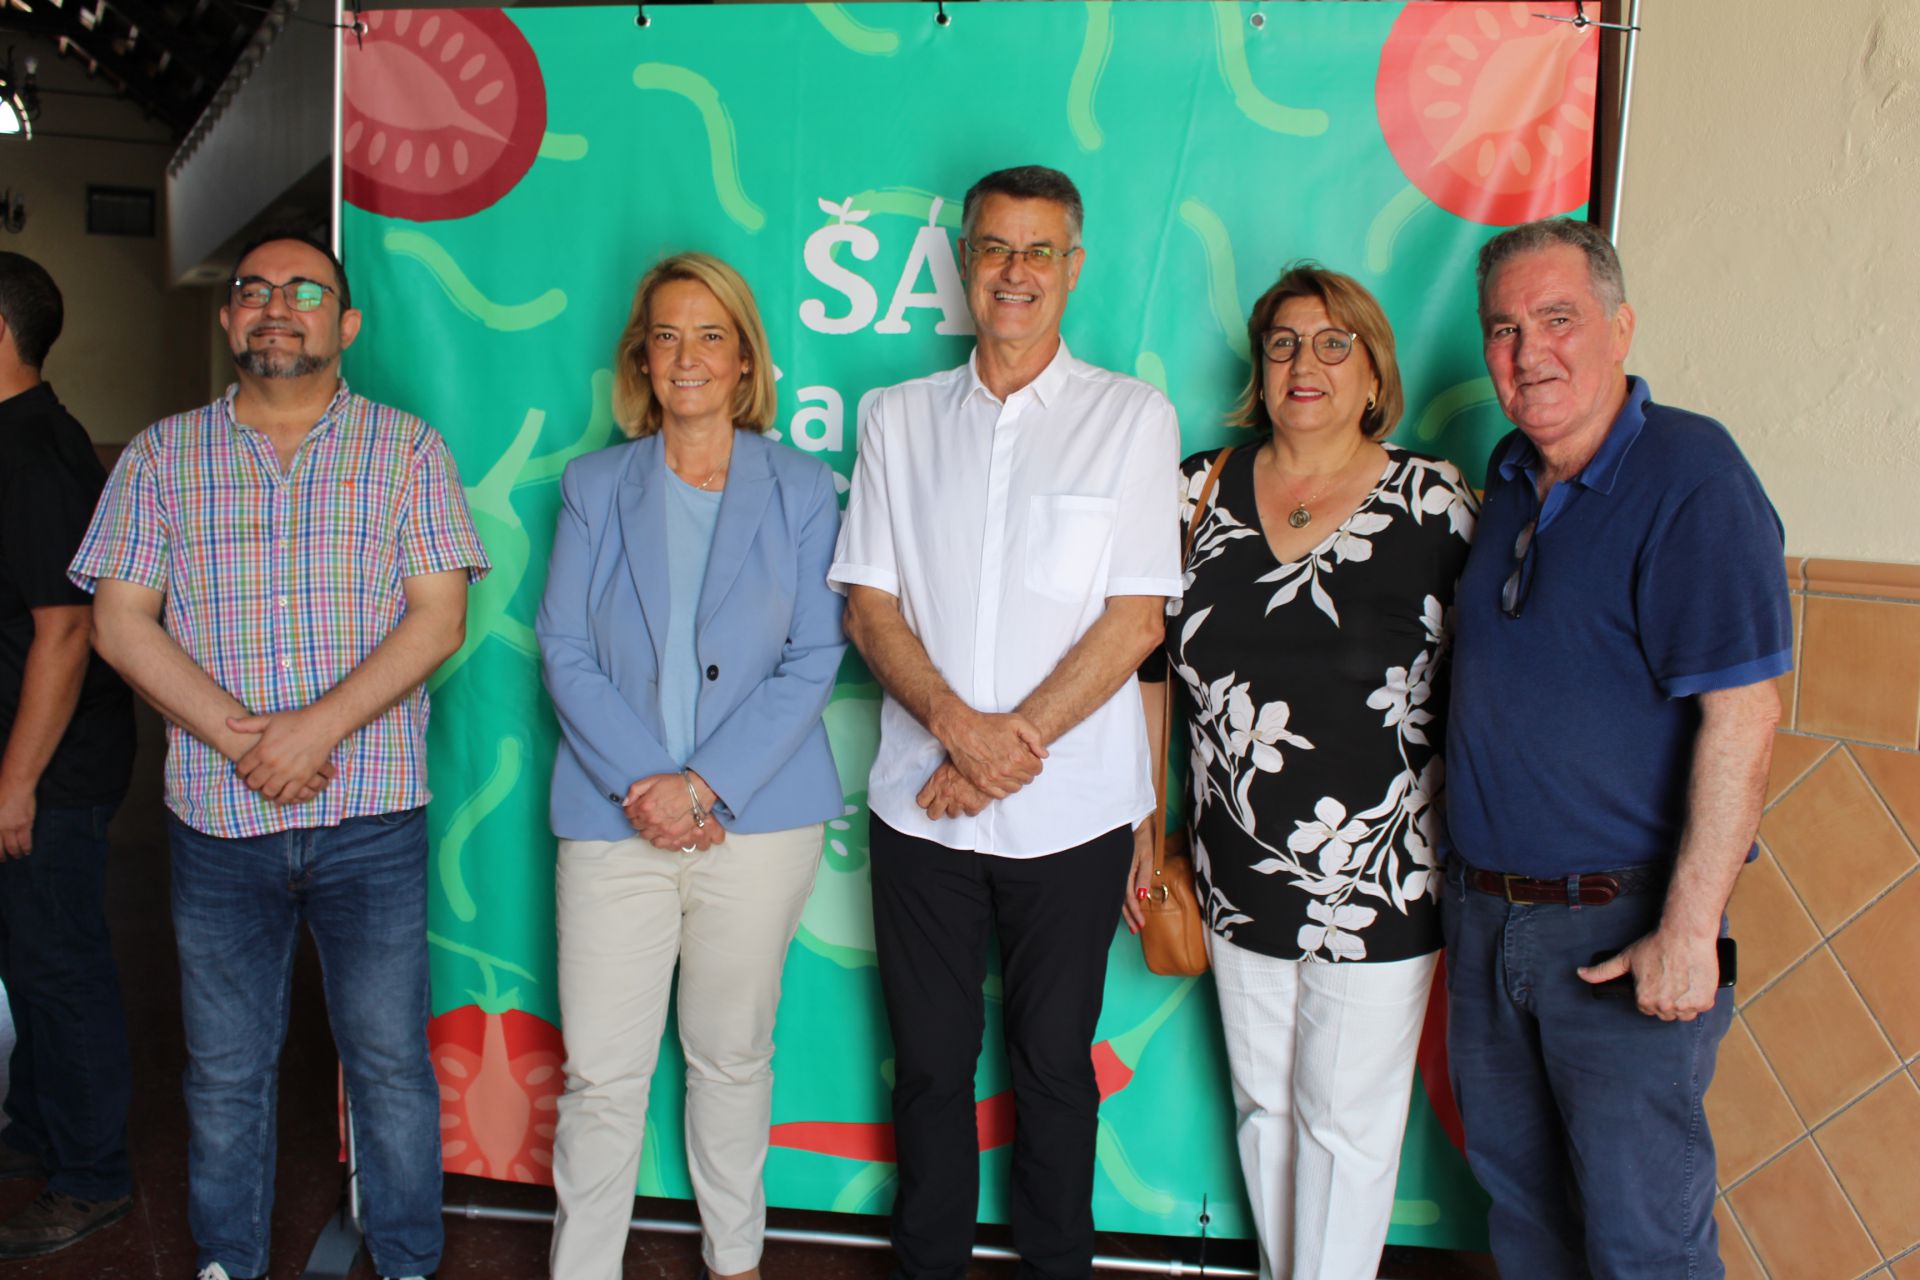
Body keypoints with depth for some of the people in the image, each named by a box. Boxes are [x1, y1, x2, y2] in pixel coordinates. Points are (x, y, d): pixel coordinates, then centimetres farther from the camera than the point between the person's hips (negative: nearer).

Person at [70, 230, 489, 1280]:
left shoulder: (407, 449, 3)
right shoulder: (160, 456, 8)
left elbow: (438, 616, -5)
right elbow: (119, 620, 2)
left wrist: (319, 726, -16)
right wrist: (236, 735, -12)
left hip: (371, 815, -2)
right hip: (215, 815, 2)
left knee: (389, 1059, 6)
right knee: (223, 1067, 14)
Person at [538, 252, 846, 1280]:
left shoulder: (800, 489, 4)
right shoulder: (594, 487, 7)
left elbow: (813, 659, -2)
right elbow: (564, 651, 1)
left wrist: (704, 785, -12)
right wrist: (640, 786, -12)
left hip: (758, 819, 0)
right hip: (615, 820, 1)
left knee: (732, 1055, 13)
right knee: (600, 1071, 2)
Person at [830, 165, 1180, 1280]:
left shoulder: (1133, 417, 1)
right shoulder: (899, 418, 8)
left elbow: (1134, 620, -6)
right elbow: (869, 605, 2)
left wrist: (1010, 747, -12)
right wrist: (959, 726, -14)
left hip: (1071, 810, -2)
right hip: (921, 802, 2)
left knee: (1055, 1064, 10)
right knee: (930, 1062, 12)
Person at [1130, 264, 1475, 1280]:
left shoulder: (1436, 504, -7)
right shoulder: (1206, 492, 2)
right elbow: (1152, 664, 7)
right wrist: (1146, 829, 8)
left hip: (1376, 887, -3)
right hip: (1237, 876, 4)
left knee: (1348, 1120, 9)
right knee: (1261, 1101, 18)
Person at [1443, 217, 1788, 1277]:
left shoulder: (1690, 475, -15)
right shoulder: (1509, 478, 9)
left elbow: (1740, 714, -20)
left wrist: (1687, 930, -21)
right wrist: (1466, 886, 11)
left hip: (1622, 927, -7)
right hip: (1483, 908, 7)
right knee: (1515, 1193, 20)